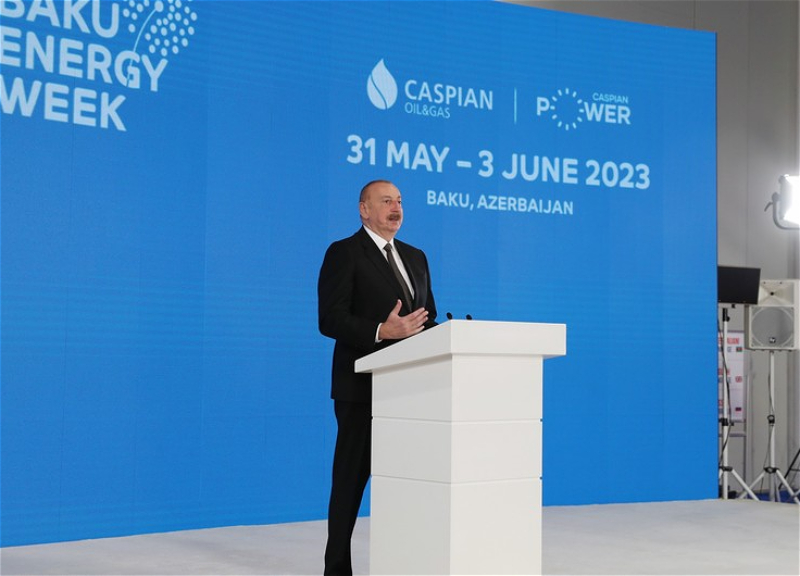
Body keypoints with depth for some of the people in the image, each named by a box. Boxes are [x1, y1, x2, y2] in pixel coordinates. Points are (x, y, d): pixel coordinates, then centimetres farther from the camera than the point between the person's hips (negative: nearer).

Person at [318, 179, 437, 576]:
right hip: (362, 387, -6)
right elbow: (330, 320, -13)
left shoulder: (415, 257, 17)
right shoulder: (344, 253, -4)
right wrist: (381, 331, -25)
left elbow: (428, 316, 20)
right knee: (351, 479, 0)